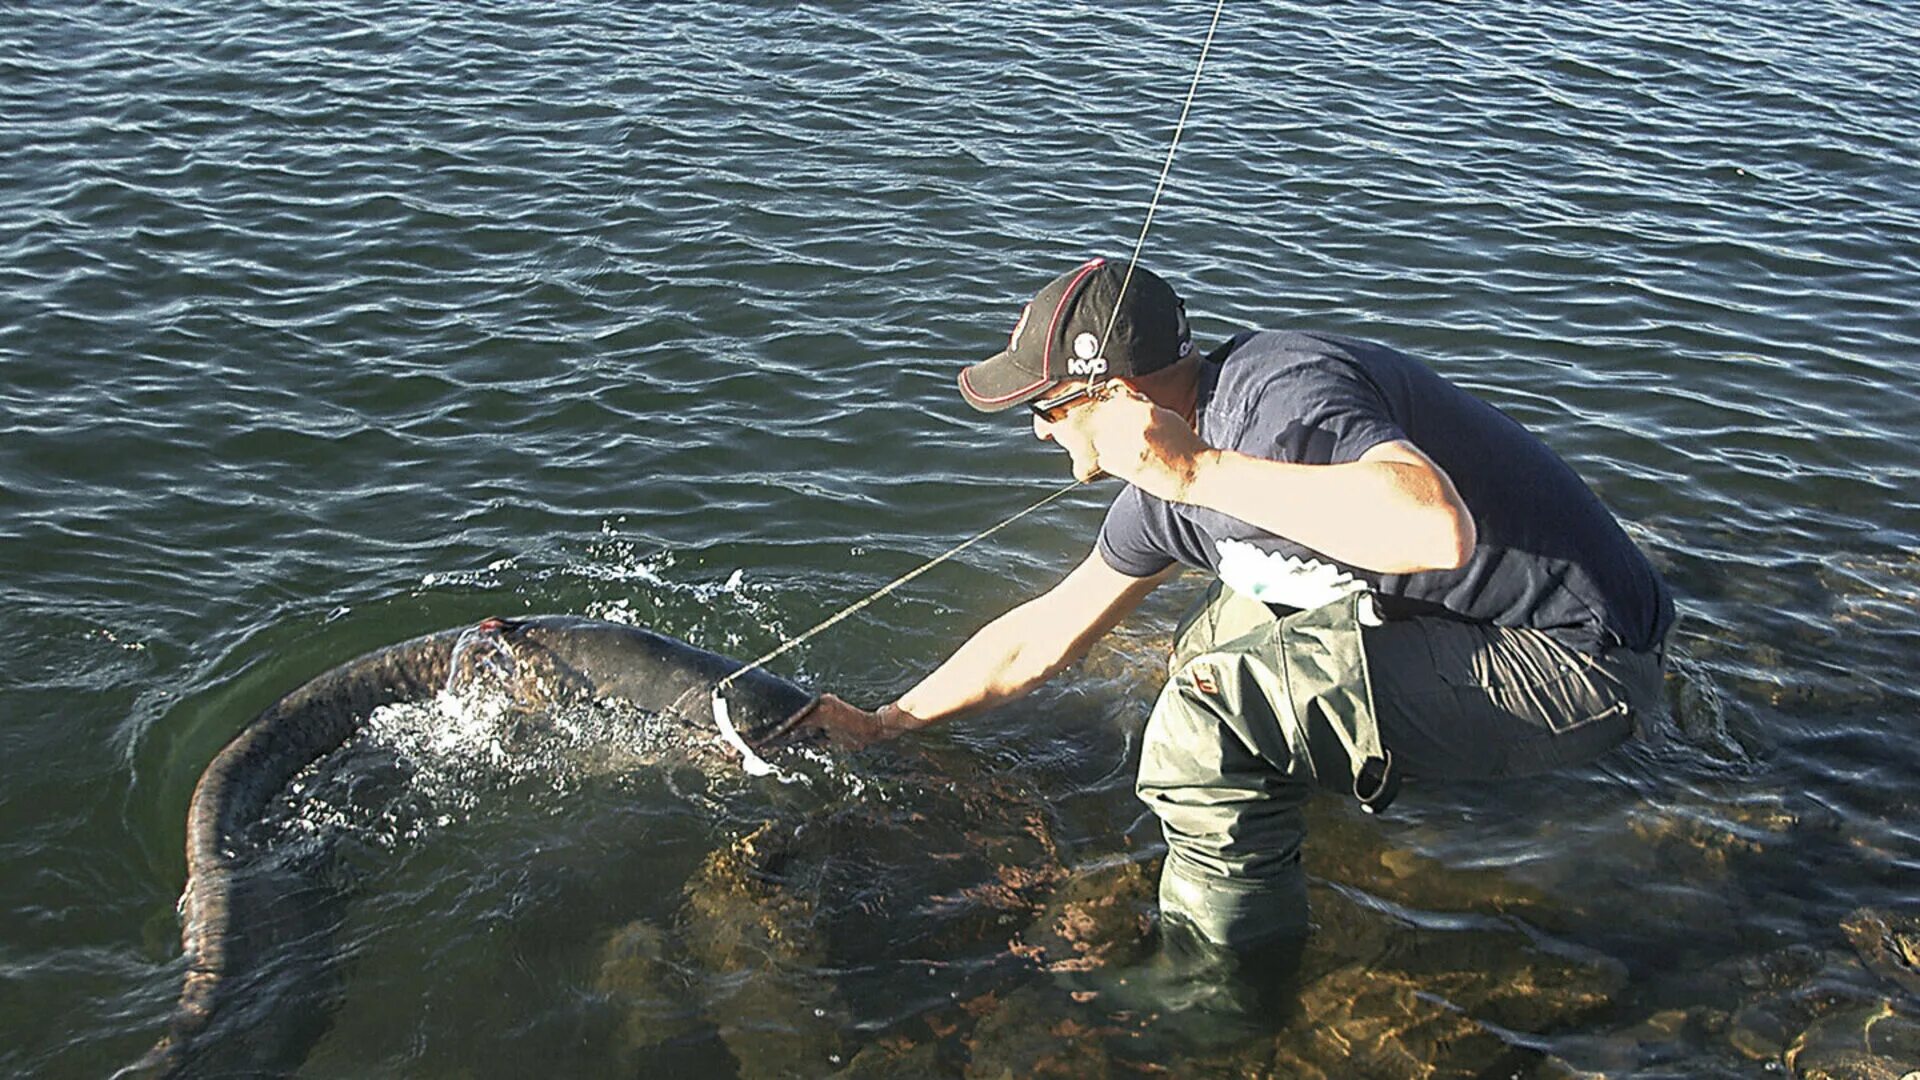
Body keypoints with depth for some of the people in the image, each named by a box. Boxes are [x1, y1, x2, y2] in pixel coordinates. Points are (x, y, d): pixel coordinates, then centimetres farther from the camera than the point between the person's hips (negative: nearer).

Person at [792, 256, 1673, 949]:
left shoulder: (1278, 393, -23)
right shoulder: (1173, 486, 6)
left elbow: (1439, 527, -42)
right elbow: (1041, 636, 18)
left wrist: (1202, 472, -33)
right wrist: (882, 724, 24)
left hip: (1580, 661, -10)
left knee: (1208, 719, -20)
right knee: (1213, 643, 21)